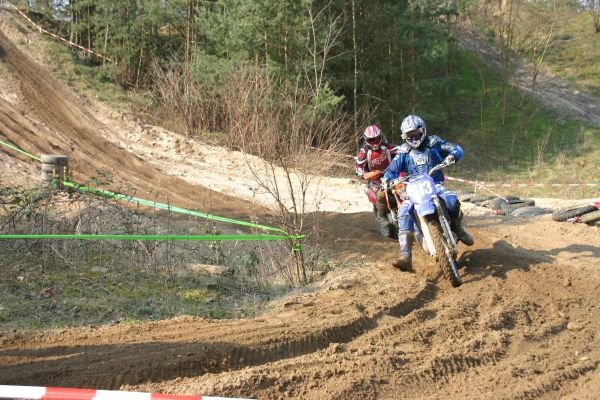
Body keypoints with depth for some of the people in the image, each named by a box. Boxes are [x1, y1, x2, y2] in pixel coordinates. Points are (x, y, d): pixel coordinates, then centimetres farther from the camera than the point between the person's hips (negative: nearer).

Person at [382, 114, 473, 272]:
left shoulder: (433, 142, 5)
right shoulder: (404, 151, 10)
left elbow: (457, 149, 4)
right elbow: (393, 168, 5)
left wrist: (451, 156, -20)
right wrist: (386, 179, -17)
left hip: (435, 184, -1)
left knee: (452, 201, -34)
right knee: (404, 212, -27)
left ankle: (458, 229, 0)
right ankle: (405, 256, -33)